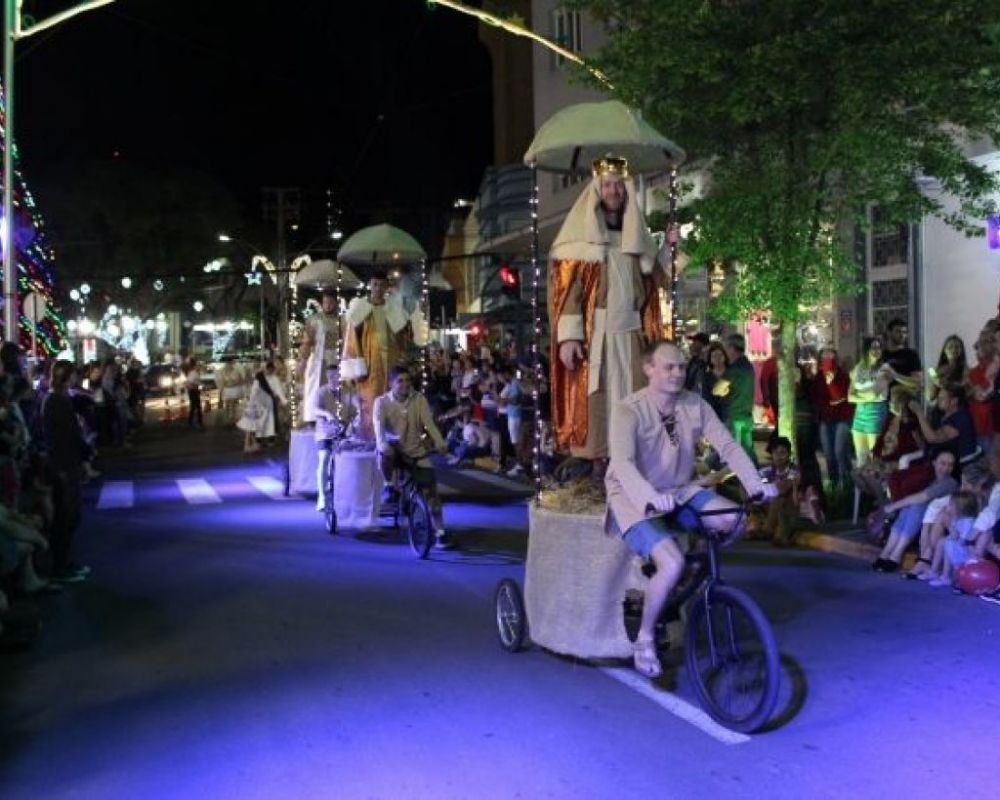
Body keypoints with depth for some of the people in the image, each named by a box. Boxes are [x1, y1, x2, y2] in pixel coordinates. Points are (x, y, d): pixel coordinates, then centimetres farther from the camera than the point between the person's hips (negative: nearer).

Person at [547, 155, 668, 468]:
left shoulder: (636, 237, 17)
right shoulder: (581, 236, 1)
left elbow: (650, 288, 20)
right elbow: (568, 289, -7)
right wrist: (569, 336, -15)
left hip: (630, 333, 4)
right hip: (593, 333, -4)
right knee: (592, 399, -6)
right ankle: (594, 464, -2)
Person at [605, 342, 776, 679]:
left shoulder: (695, 405, -4)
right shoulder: (629, 410, -20)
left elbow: (727, 445, -9)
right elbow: (622, 462, -34)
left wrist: (756, 484, -24)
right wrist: (651, 496, -51)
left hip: (680, 491, 6)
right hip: (635, 500, -5)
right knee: (672, 563, -26)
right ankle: (644, 639, -4)